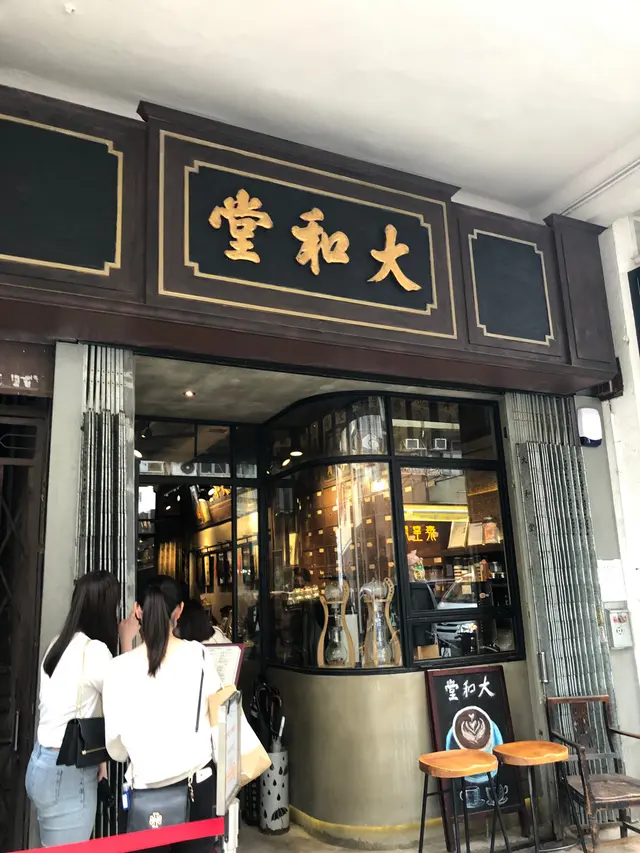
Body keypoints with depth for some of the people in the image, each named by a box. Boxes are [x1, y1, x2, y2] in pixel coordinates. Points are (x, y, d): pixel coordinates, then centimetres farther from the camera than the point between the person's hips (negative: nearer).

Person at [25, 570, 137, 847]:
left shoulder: (60, 644, 7)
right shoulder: (94, 650, -20)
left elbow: (76, 709, 9)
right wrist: (127, 642, -8)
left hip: (43, 763, 9)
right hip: (67, 773, -9)